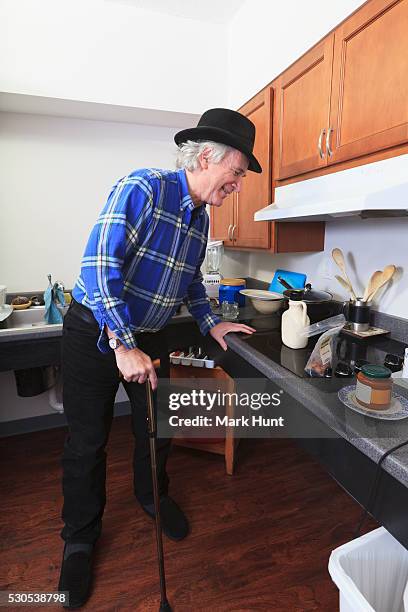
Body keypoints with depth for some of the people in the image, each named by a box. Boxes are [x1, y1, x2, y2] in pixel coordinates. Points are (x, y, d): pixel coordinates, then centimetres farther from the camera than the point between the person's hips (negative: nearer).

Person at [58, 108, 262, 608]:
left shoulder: (200, 218, 5)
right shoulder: (143, 188, -20)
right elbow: (99, 266, -26)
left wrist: (210, 323, 7)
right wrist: (123, 346, -27)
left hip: (149, 338, 6)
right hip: (95, 331, -6)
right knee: (87, 440, 7)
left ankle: (153, 495, 44)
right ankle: (80, 537, 32)